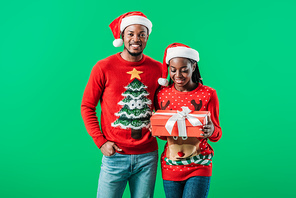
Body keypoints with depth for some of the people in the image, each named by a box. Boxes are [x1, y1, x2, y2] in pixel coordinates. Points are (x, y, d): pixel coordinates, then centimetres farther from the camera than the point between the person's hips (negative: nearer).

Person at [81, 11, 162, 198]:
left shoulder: (157, 69, 4)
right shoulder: (104, 67, -5)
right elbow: (87, 107, 1)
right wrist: (100, 141, -6)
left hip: (147, 156, 3)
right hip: (115, 155, -2)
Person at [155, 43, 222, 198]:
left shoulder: (208, 94, -4)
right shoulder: (162, 95, 3)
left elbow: (217, 134, -1)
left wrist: (211, 131, -24)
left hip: (199, 166, -3)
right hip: (170, 166, 3)